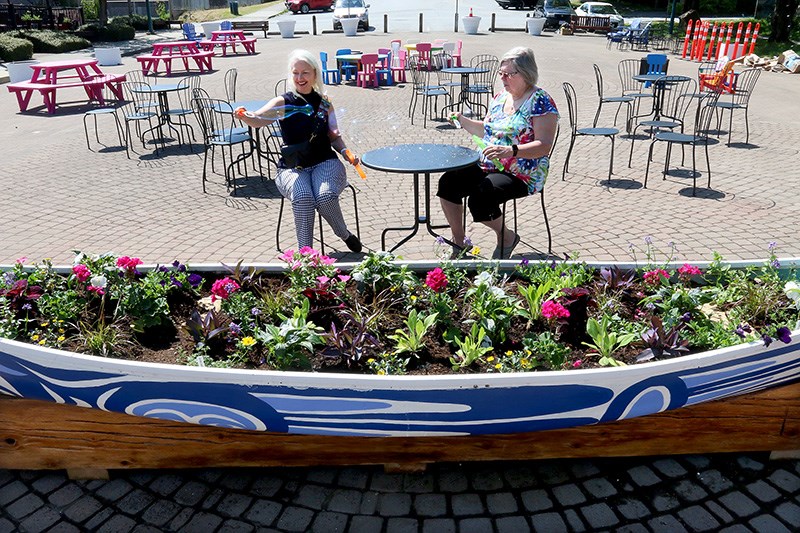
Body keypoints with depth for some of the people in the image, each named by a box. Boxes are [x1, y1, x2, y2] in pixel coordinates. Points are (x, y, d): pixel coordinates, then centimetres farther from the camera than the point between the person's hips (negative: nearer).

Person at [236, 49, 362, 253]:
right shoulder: (283, 102, 0)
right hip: (292, 168, -1)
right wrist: (245, 117, -37)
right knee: (303, 198, -32)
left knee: (325, 196, -30)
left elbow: (334, 136, 15)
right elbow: (258, 119, -15)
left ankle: (346, 235, -1)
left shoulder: (324, 102, 9)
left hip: (325, 162, 1)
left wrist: (346, 152, -4)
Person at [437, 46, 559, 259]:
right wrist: (463, 121, 6)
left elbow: (544, 146, -19)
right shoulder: (501, 96, 13)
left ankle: (507, 237, 0)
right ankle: (458, 243, 0)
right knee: (448, 182, -12)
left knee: (479, 197, -31)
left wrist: (510, 151, -32)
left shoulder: (540, 102, -11)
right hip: (487, 167, 8)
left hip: (521, 175, -8)